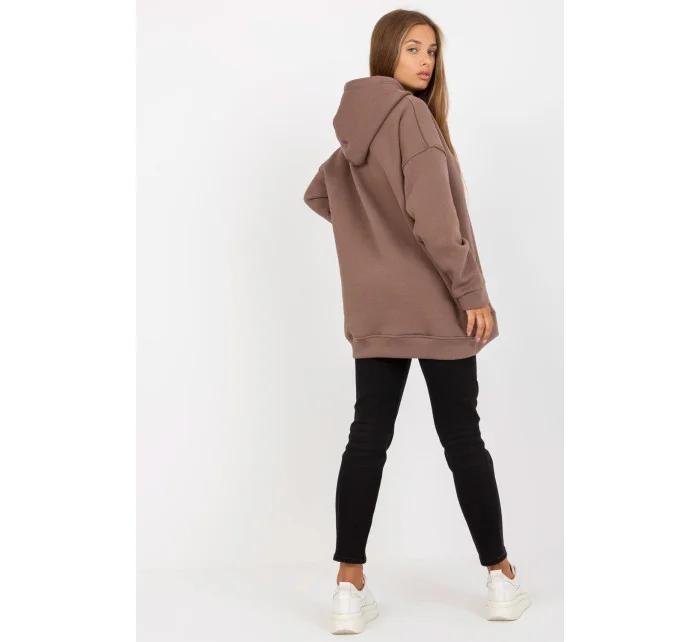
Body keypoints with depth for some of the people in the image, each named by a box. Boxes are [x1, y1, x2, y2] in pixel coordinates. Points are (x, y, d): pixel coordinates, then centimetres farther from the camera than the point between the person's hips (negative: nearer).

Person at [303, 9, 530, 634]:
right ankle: (502, 580, 17)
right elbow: (433, 217, -22)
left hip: (373, 311, 6)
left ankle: (350, 588, 5)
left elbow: (318, 195, 27)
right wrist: (471, 291, -17)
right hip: (434, 306, -6)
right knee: (462, 439, 4)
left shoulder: (356, 128, 12)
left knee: (367, 437, 5)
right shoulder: (410, 115, -12)